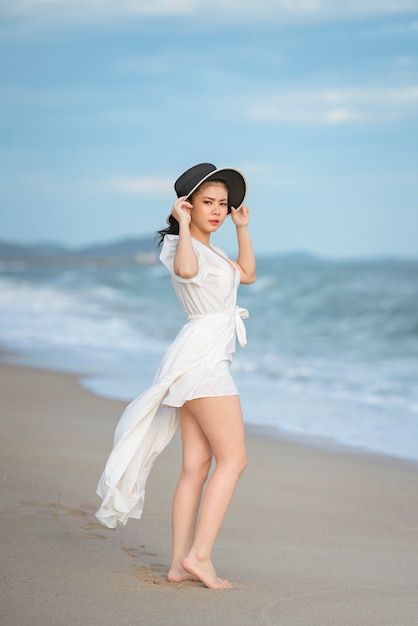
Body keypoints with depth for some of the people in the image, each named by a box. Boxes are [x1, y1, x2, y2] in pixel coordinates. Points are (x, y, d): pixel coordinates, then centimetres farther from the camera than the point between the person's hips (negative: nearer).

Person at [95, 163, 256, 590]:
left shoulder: (206, 250, 20)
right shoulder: (184, 247, -11)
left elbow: (247, 275, 31)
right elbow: (185, 269, -36)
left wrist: (242, 229, 24)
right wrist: (182, 224, -25)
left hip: (199, 363, 10)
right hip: (203, 359, -10)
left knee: (196, 466, 5)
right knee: (233, 459, -9)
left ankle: (180, 563, 4)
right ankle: (199, 555, -12)